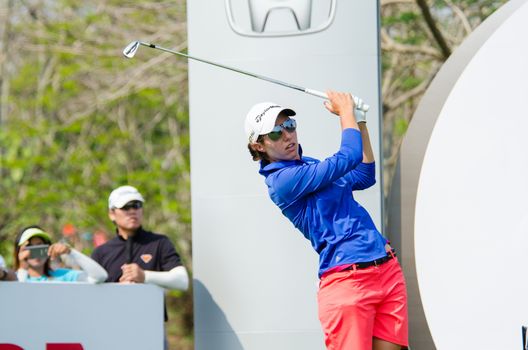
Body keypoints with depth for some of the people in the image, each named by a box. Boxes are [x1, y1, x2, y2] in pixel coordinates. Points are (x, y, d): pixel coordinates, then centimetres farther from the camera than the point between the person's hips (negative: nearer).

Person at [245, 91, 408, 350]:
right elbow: (348, 158, -14)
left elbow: (364, 176, 31)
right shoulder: (282, 179, -11)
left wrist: (360, 121, 23)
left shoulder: (310, 166, 19)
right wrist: (346, 110, 2)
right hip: (347, 278, -9)